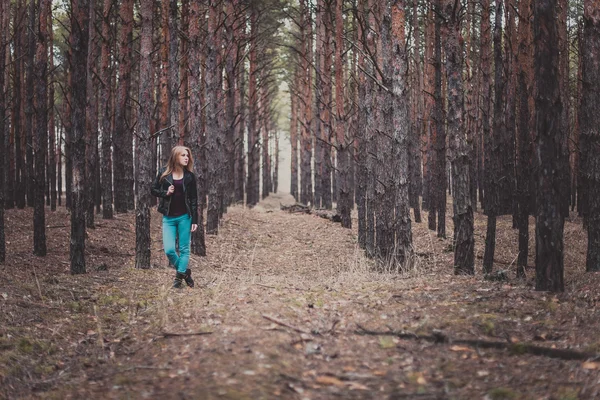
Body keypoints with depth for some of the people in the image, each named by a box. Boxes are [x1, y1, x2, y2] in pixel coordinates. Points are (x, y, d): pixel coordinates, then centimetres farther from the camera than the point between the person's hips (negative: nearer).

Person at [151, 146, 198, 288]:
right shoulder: (164, 173, 1)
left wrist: (194, 220, -3)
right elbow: (153, 189, 9)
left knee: (184, 249, 1)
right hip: (169, 218, 0)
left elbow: (194, 199, 2)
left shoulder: (190, 176, 1)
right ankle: (185, 271, 15)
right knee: (169, 250, -7)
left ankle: (179, 277, 8)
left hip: (185, 217, 0)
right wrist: (165, 193, -11)